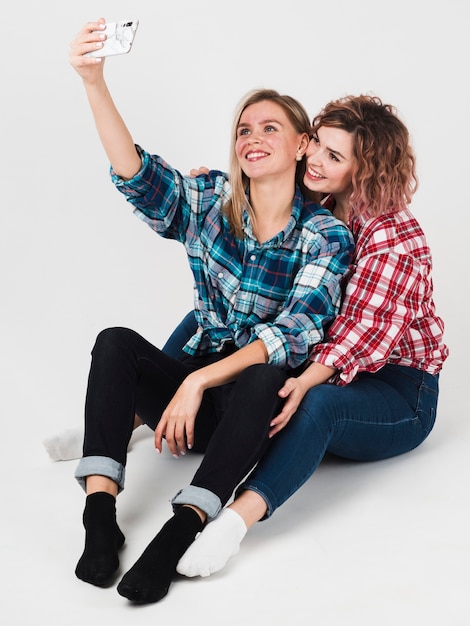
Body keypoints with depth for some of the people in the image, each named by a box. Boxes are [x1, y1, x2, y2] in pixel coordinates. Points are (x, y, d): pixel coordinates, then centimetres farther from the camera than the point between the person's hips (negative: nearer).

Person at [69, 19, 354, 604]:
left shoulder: (326, 234, -7)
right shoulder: (212, 201, 3)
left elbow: (295, 334, -18)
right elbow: (136, 173, -15)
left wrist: (199, 381, -28)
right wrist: (94, 83, -30)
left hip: (264, 400, -3)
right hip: (197, 387, 4)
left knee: (261, 380, -37)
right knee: (117, 341, -22)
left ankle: (176, 533, -41)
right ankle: (100, 514, -31)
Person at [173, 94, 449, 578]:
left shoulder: (395, 237, -18)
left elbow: (366, 329, -27)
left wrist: (306, 382, -43)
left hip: (397, 392, -7)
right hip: (317, 364, 7)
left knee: (317, 404, -43)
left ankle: (237, 518, -57)